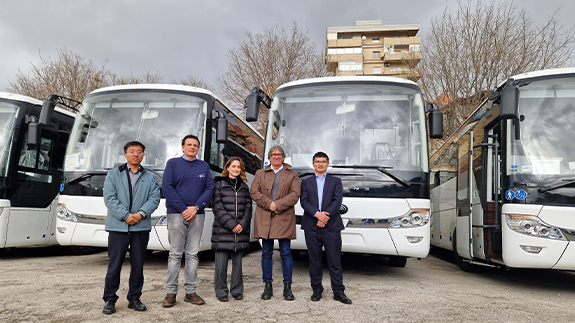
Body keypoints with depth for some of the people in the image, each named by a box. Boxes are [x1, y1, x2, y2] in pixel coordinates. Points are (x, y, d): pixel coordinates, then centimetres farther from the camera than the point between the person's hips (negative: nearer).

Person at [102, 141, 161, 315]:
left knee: (138, 265, 8)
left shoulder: (150, 177, 13)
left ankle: (134, 298, 20)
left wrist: (141, 214, -14)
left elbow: (154, 198, 2)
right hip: (118, 227, -2)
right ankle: (109, 300, 14)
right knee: (114, 265, 1)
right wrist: (126, 216, -14)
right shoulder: (113, 174, 8)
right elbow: (109, 198, -3)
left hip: (141, 227, 2)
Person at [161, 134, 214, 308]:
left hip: (197, 215, 3)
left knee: (193, 254, 6)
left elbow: (209, 188, 4)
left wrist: (196, 207, -10)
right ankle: (171, 292, 7)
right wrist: (184, 209, -11)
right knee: (175, 254, 0)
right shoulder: (173, 163, 5)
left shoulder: (204, 166, 12)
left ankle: (190, 291, 12)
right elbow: (167, 188, -5)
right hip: (176, 214, -2)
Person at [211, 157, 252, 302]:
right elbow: (218, 208, -5)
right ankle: (221, 292, 12)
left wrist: (242, 225, -5)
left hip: (240, 230, 3)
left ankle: (237, 290, 20)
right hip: (222, 230, -3)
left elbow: (248, 207, 10)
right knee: (221, 263, -1)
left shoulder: (244, 186, 15)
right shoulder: (219, 184, 3)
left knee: (238, 262, 8)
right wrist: (231, 225, -12)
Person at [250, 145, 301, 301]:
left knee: (286, 252, 0)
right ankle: (268, 286, 15)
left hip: (284, 217, -1)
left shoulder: (292, 174, 12)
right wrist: (269, 204, -11)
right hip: (264, 218, 2)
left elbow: (295, 194, -1)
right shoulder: (260, 173, 16)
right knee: (266, 253, 5)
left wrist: (278, 205, -13)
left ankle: (287, 287, 10)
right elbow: (254, 192, 4)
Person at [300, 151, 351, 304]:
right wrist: (317, 214, -16)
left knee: (335, 261, 2)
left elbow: (337, 201, -2)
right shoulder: (306, 182, 13)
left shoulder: (336, 181, 11)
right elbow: (304, 201, -1)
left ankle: (338, 292, 11)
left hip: (331, 227, -1)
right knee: (314, 261, 7)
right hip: (311, 227, 1)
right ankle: (316, 290, 19)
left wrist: (325, 215, -15)